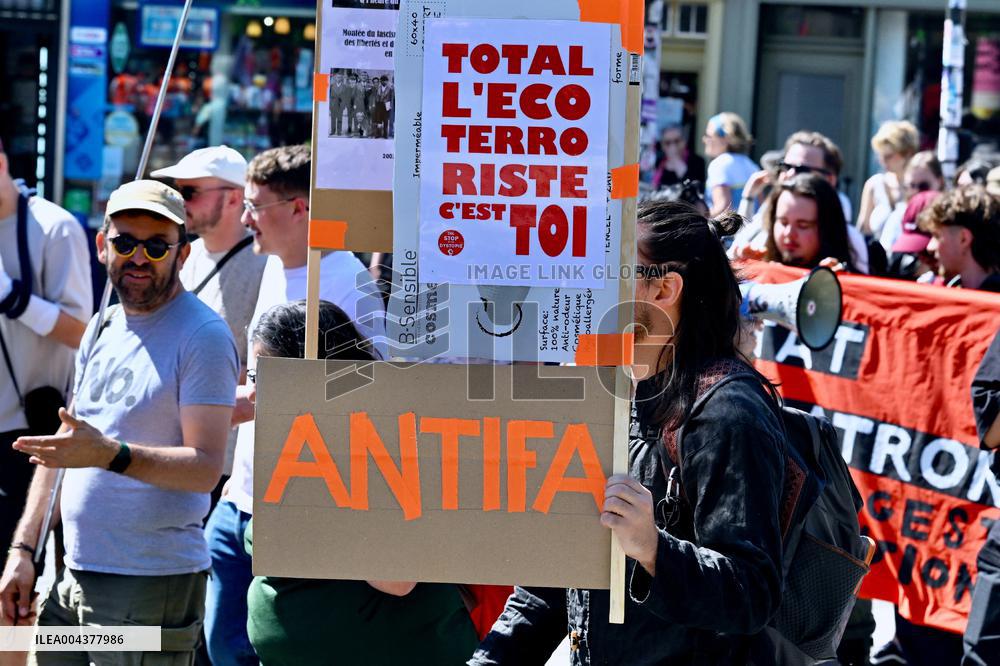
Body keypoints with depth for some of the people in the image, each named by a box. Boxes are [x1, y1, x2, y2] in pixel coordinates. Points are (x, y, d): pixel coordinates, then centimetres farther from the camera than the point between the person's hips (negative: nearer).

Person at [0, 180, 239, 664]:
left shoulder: (203, 337, -9)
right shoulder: (101, 330, 15)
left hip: (151, 587, -7)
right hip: (74, 579, 7)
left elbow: (206, 467, -17)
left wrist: (110, 455, -30)